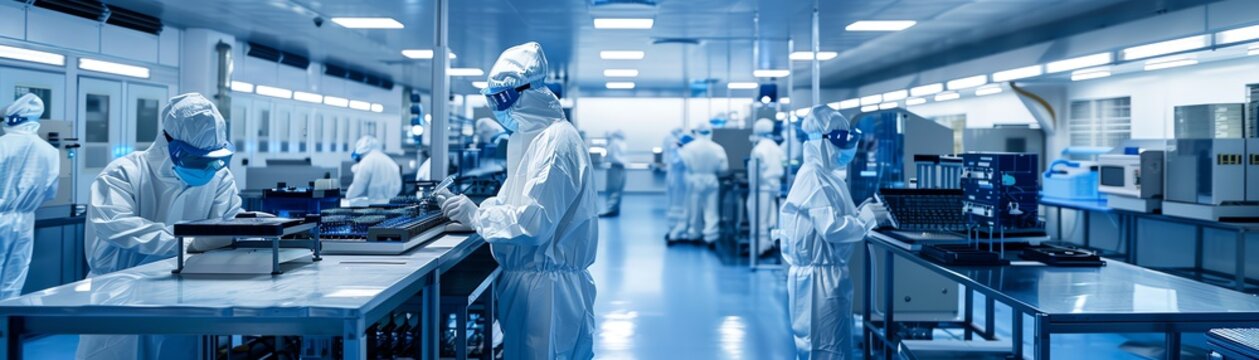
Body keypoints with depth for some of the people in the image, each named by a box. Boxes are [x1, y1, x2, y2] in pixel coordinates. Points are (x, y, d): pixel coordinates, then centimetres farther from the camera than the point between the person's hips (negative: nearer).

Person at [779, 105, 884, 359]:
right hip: (819, 277, -11)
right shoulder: (814, 178, -19)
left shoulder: (826, 177, 14)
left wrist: (861, 213, 6)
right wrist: (866, 216, -15)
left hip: (830, 273, 11)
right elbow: (831, 228, -25)